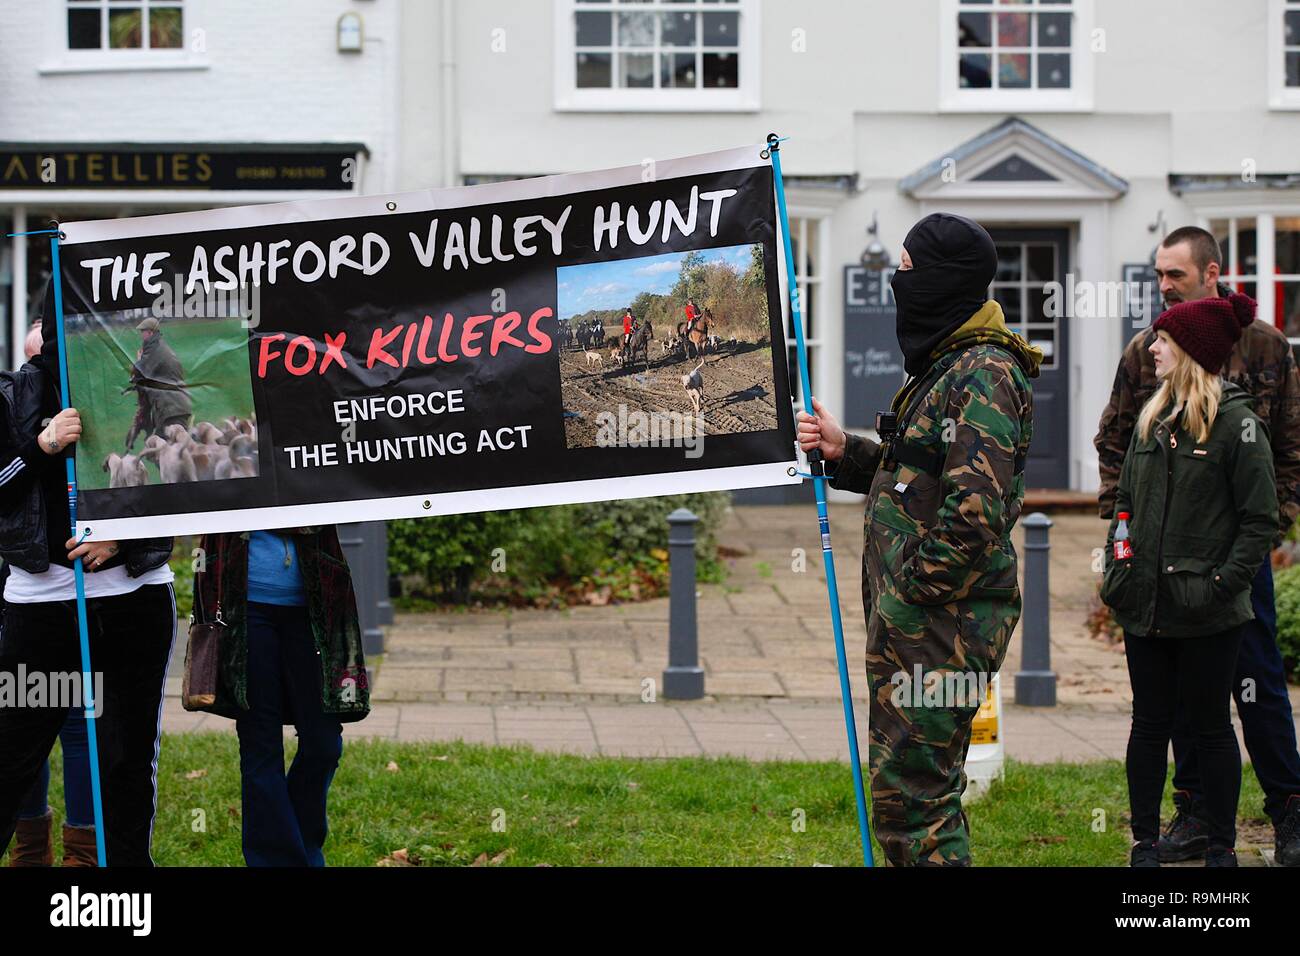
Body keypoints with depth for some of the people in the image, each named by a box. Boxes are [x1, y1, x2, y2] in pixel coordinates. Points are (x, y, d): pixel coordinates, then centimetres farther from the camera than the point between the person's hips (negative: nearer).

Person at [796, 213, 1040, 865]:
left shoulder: (982, 377, -17)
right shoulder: (945, 364, 16)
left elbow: (975, 512, -25)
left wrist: (912, 588, -17)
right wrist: (844, 452, 9)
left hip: (941, 620, -11)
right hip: (916, 617, 11)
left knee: (909, 794, -9)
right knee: (929, 787, 18)